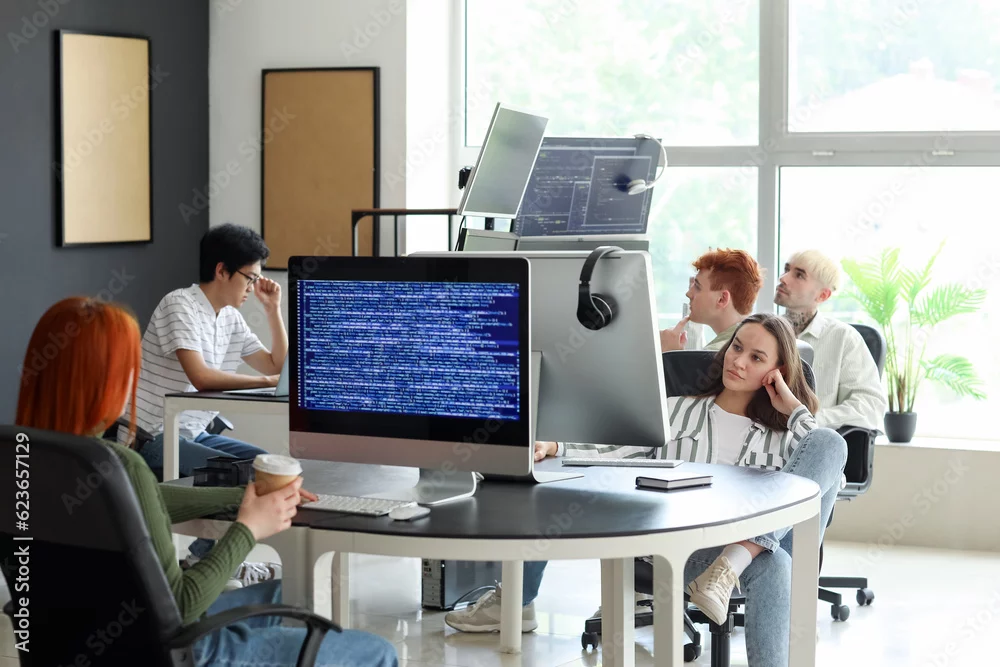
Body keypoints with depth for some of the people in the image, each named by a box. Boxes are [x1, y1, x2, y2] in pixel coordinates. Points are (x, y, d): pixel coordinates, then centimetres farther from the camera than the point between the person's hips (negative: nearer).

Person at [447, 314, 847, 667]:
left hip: (763, 547, 1)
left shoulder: (780, 434, 20)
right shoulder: (676, 411, 18)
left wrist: (795, 409, 5)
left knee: (831, 442, -26)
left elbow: (831, 469, 1)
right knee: (772, 564, -40)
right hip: (691, 553, -1)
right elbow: (610, 460, 6)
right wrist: (554, 450, -12)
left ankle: (739, 557, -39)